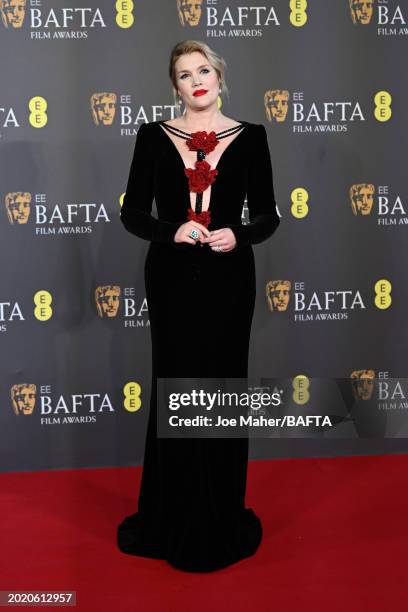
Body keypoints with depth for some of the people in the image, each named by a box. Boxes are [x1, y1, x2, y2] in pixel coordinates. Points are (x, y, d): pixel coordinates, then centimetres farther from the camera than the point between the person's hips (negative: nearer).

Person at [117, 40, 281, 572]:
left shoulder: (250, 137, 3)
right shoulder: (154, 136, 3)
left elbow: (268, 214, 4)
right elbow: (132, 212, 2)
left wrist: (238, 235, -16)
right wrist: (171, 230, -16)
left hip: (227, 278, 0)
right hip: (172, 277, 0)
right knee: (174, 386, 5)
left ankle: (221, 520, 22)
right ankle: (173, 516, 22)